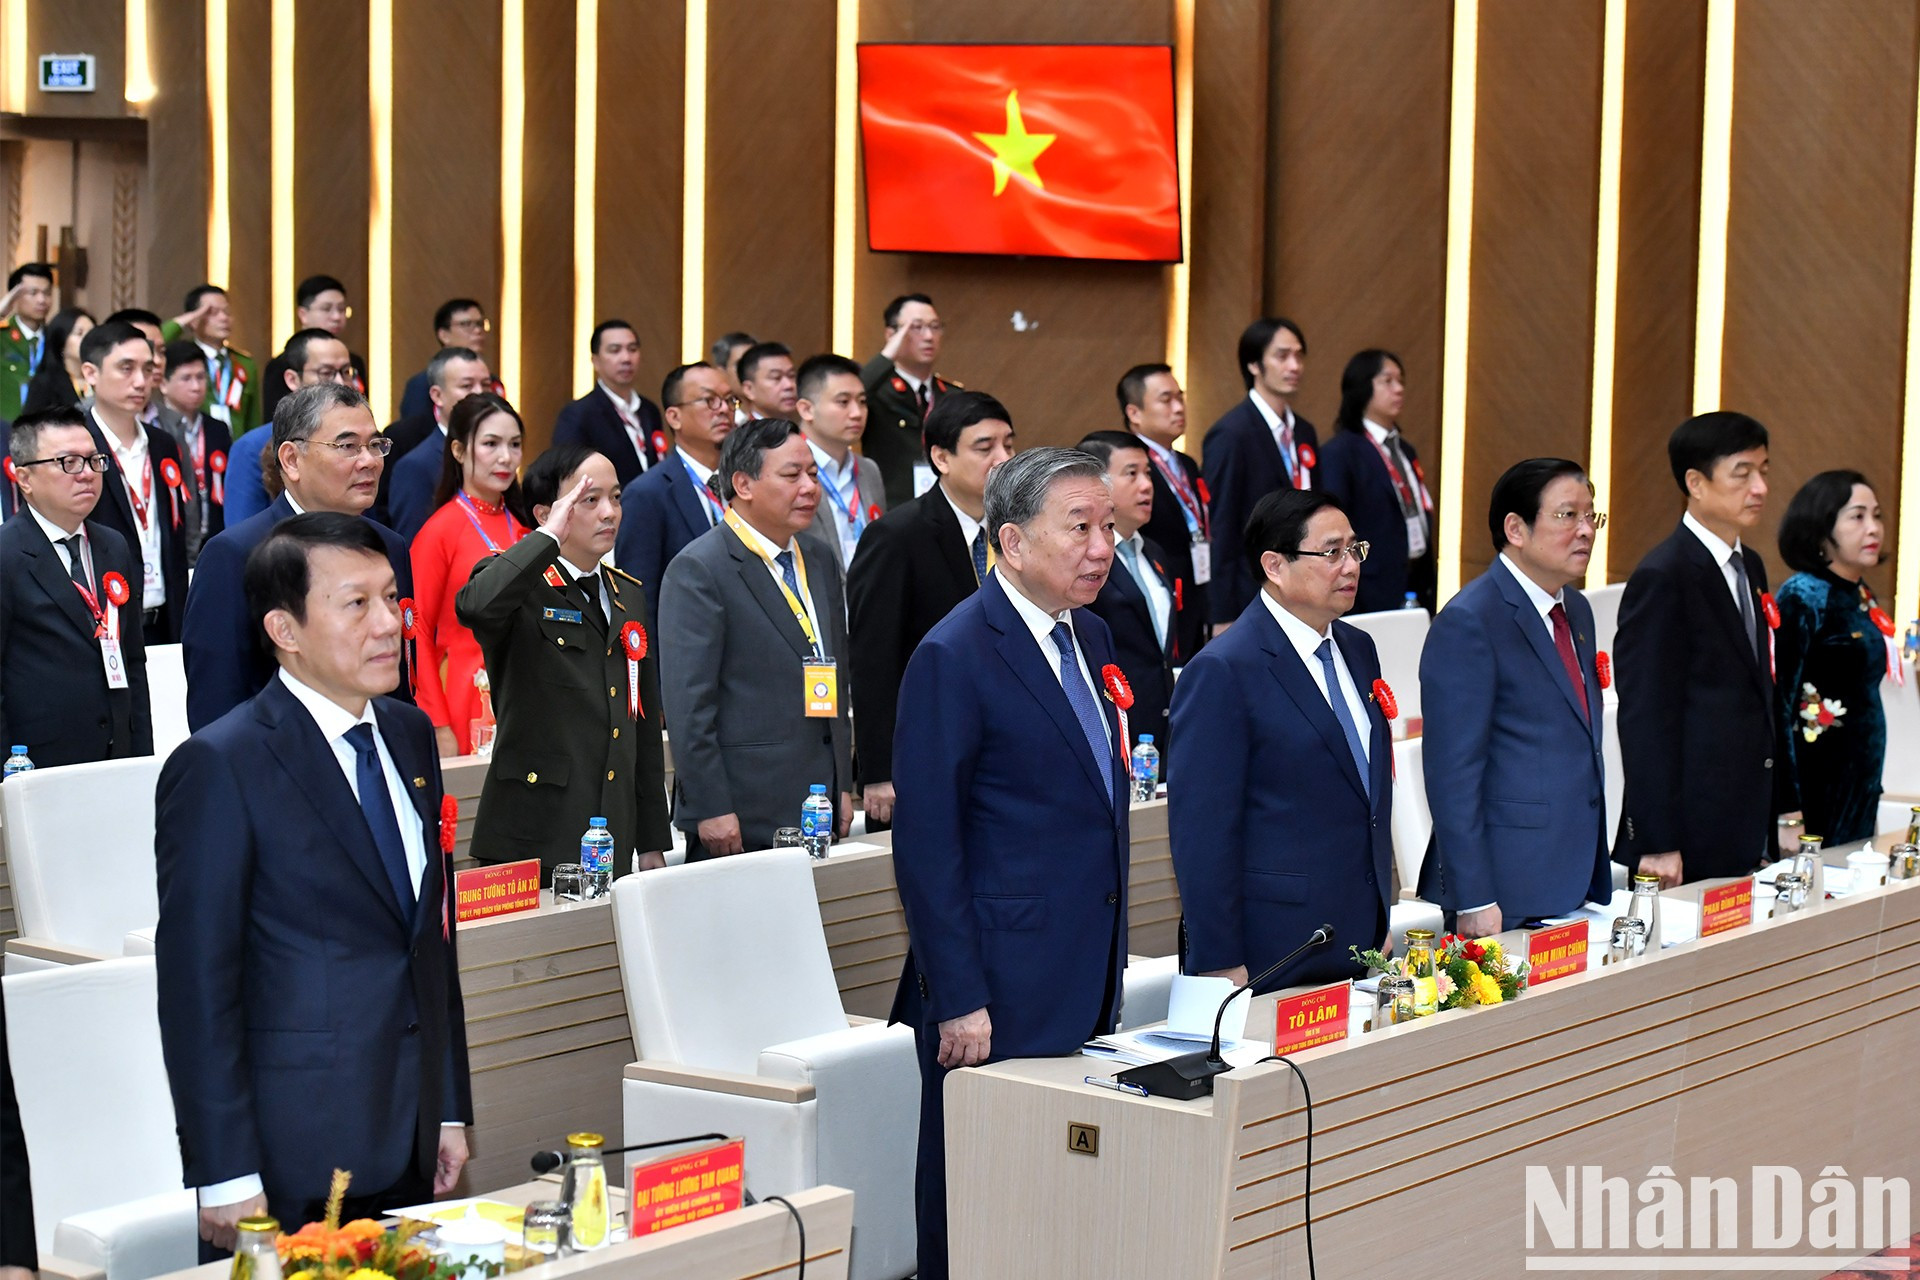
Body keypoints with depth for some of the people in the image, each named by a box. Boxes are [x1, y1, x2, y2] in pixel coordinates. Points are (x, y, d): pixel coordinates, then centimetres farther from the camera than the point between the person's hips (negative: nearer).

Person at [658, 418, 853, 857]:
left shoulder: (819, 560, 15)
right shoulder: (698, 570, -10)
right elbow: (688, 703, -14)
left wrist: (843, 786, 16)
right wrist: (711, 809, -17)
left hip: (818, 808, 7)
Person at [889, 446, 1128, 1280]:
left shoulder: (1089, 637, 12)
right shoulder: (955, 657, -14)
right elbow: (925, 843, -15)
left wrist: (1108, 960, 16)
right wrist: (958, 1000, -18)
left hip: (1083, 985, 8)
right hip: (1002, 989, -8)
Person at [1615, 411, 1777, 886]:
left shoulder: (1750, 567, 15)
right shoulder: (1662, 578, -12)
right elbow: (1645, 718, -14)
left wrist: (1773, 821, 17)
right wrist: (1657, 843, -17)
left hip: (1747, 832, 8)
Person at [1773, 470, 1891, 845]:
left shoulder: (1861, 596, 11)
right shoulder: (1804, 597, -13)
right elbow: (1781, 701, -17)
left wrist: (1871, 789, 18)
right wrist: (1788, 807, -20)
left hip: (1860, 782, 8)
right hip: (1817, 783, -8)